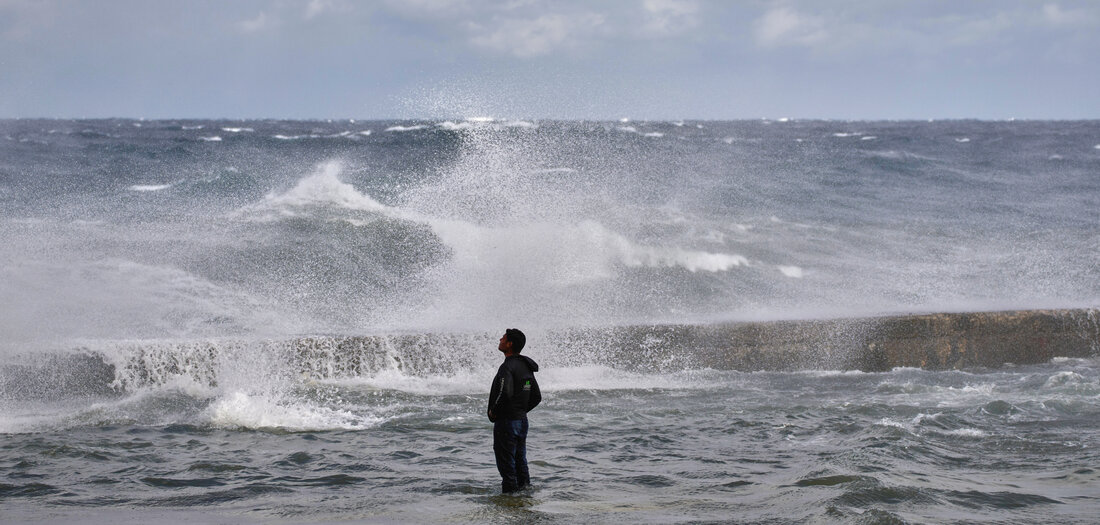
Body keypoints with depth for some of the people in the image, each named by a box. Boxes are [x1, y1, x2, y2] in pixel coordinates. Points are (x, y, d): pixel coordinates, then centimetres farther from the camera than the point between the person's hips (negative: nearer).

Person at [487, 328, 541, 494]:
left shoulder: (507, 367, -18)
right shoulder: (526, 367, 10)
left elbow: (505, 393, -32)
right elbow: (537, 397, 15)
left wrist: (493, 411, -17)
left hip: (506, 422, -9)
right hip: (522, 420, 9)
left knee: (506, 464, -2)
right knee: (520, 462, 17)